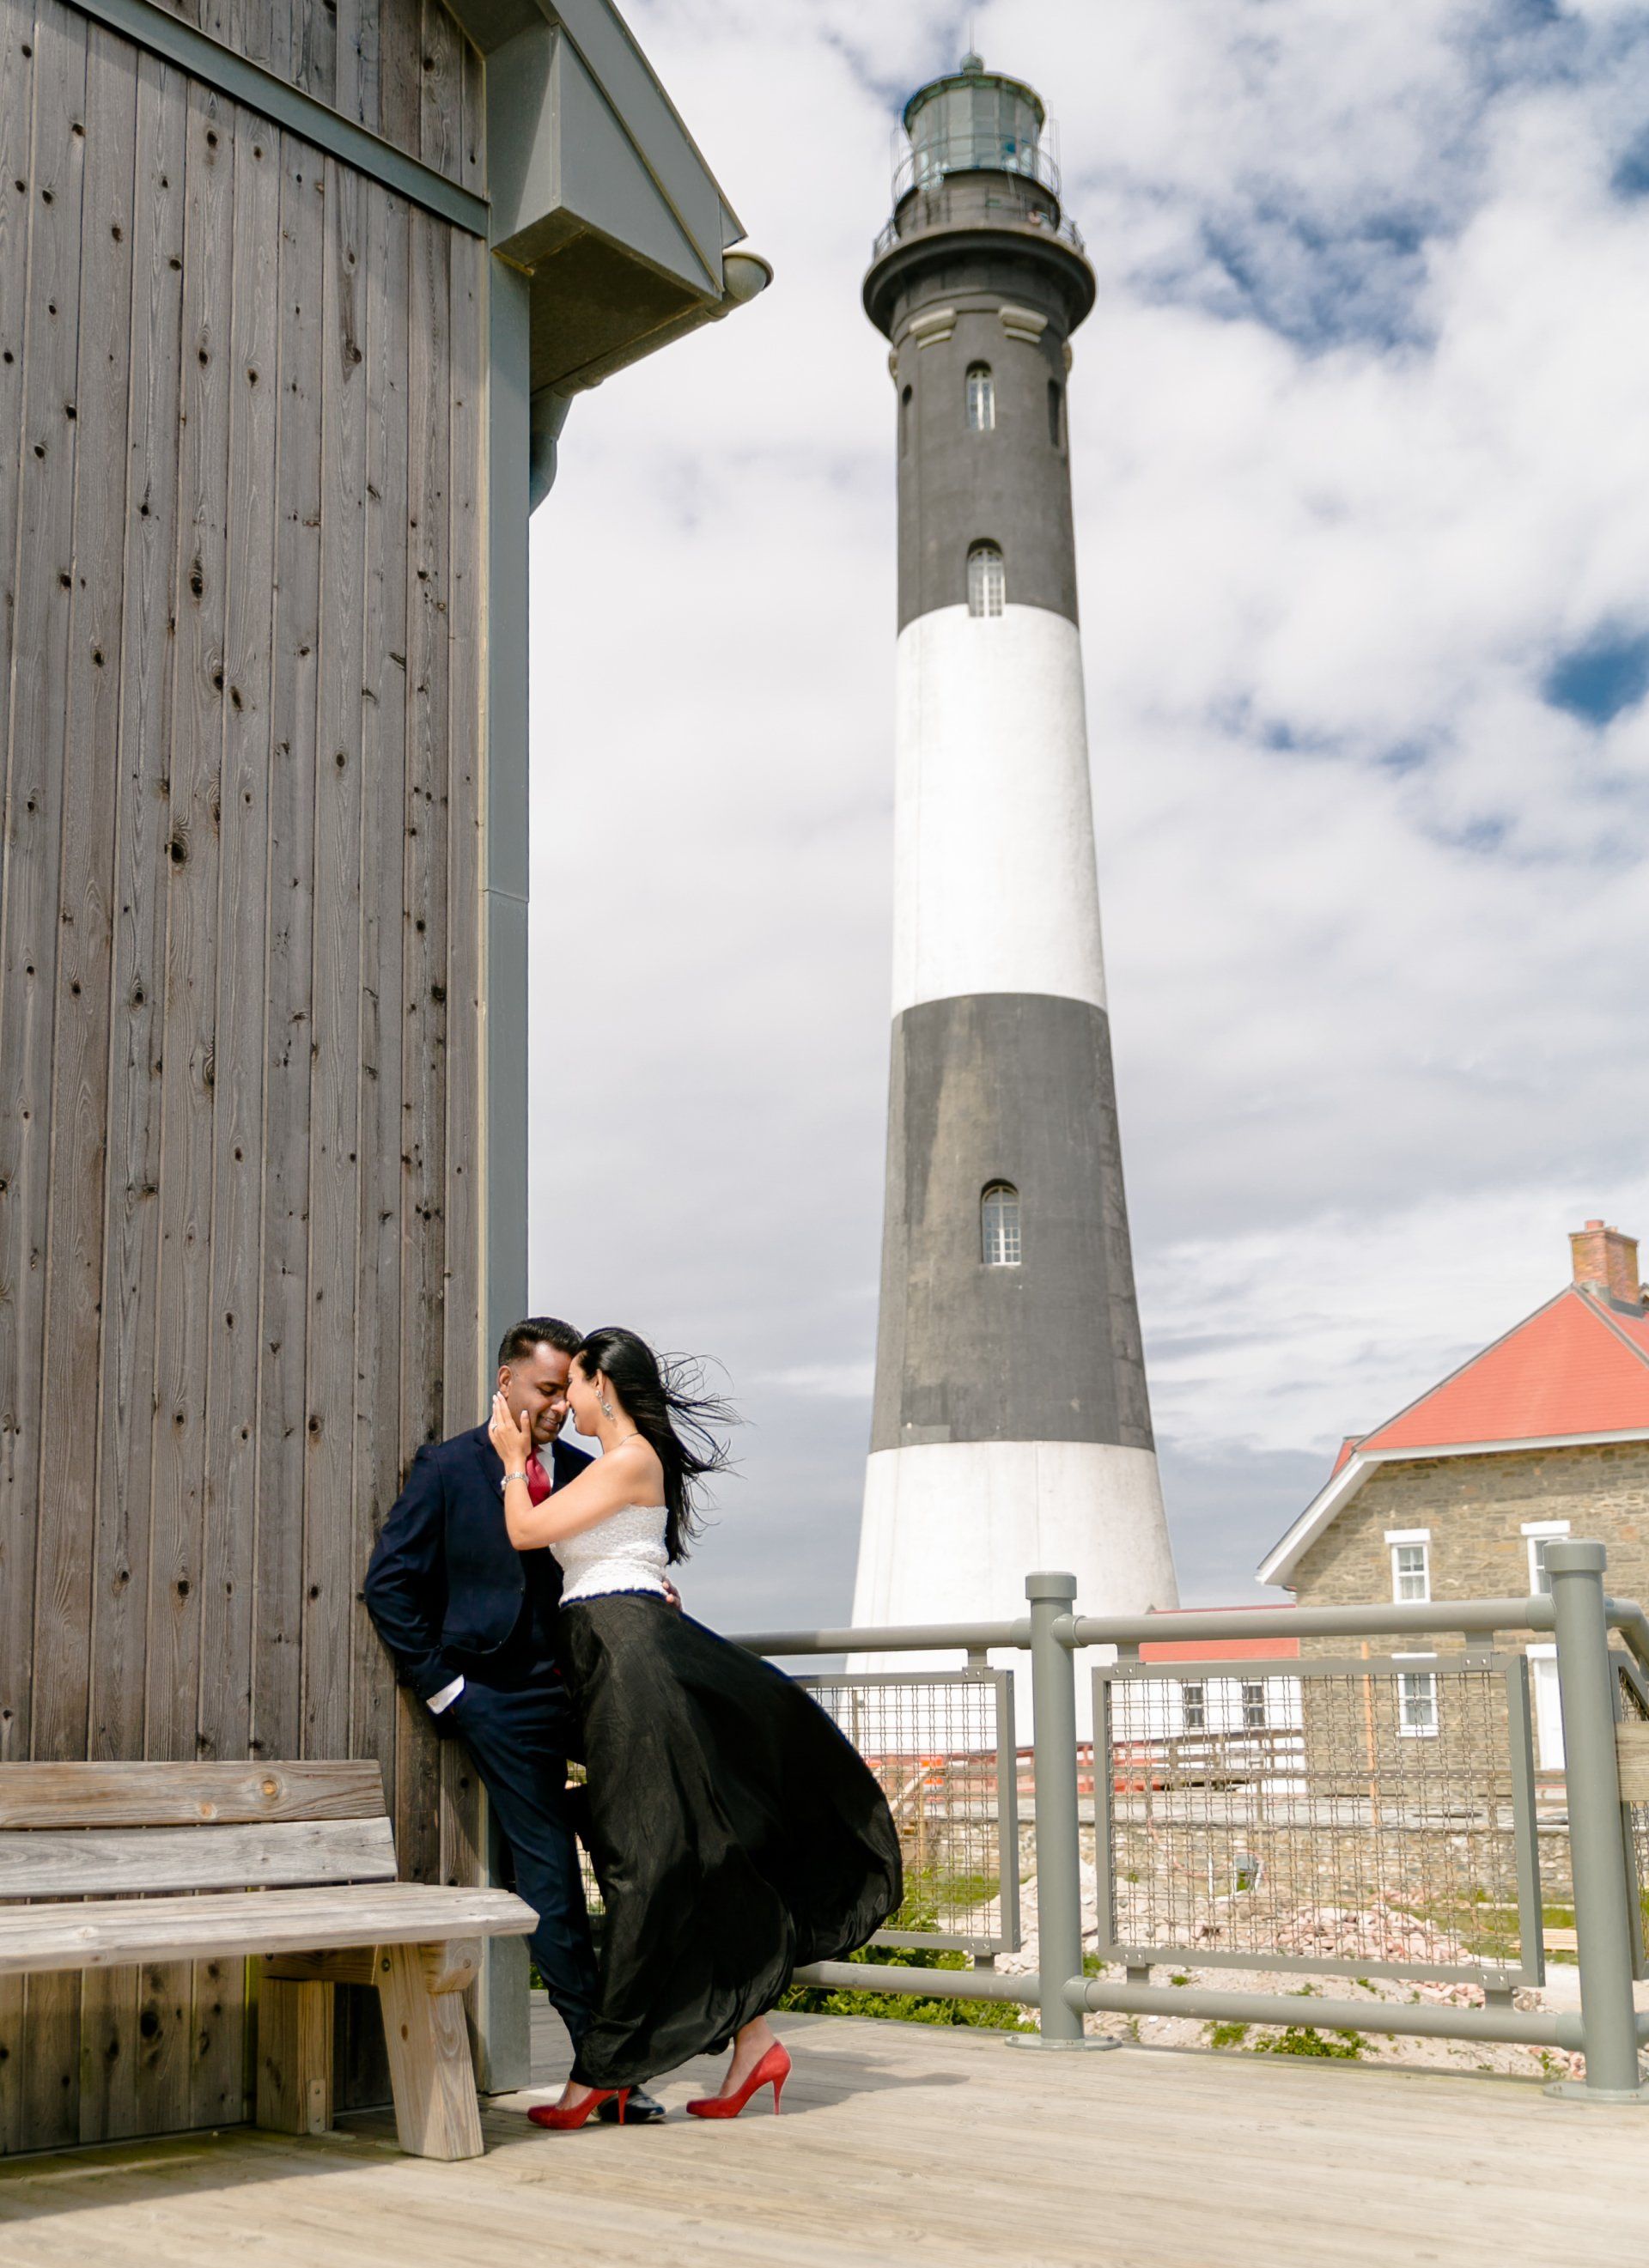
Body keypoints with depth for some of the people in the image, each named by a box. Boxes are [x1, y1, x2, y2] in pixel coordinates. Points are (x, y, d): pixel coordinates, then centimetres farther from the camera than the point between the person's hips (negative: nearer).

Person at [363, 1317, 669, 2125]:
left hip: (582, 1689, 4)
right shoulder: (448, 1468, -1)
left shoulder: (585, 1474, 10)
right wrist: (439, 1682, -5)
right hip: (502, 1699, -4)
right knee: (549, 1870, -2)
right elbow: (389, 1582, -2)